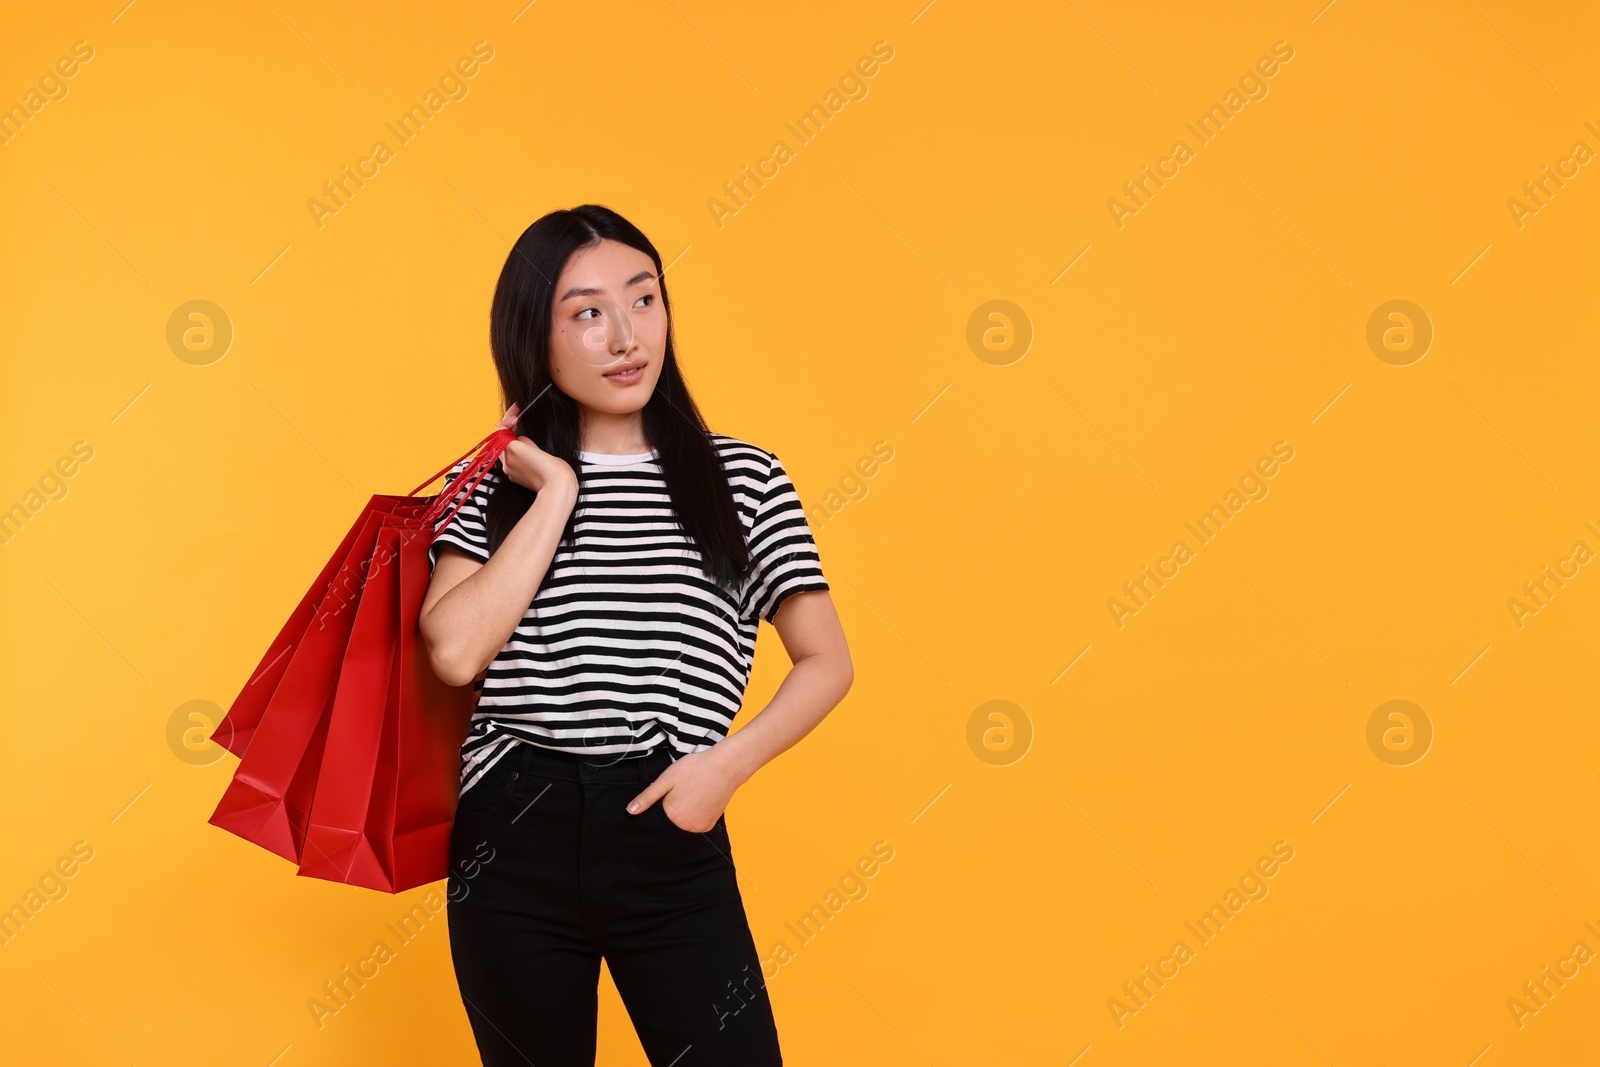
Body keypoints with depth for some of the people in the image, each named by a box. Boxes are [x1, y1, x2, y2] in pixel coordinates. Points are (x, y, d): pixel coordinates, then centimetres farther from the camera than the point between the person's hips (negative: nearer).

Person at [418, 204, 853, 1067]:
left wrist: (728, 763, -11)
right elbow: (455, 651, -14)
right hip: (512, 840, 1)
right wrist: (557, 493, -9)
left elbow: (826, 662, 4)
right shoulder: (493, 485, 4)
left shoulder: (741, 478, 3)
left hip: (671, 838, -1)